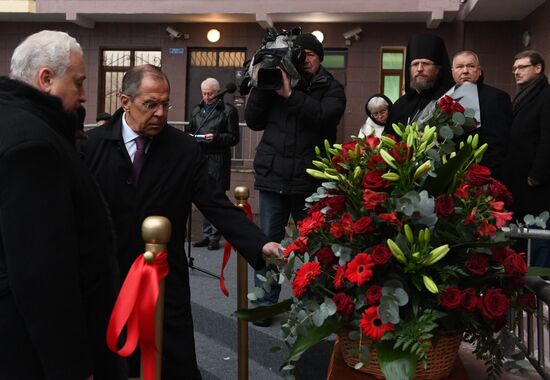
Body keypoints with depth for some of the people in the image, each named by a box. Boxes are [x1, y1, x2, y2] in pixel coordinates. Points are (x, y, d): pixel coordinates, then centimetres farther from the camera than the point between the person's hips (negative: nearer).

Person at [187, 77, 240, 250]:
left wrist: (216, 138, -17)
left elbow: (234, 137, -4)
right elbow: (190, 130, 26)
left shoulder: (228, 110, -1)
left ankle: (215, 236, 6)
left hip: (218, 160, -5)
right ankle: (207, 234, 18)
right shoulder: (197, 110, 17)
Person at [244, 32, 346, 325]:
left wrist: (290, 95, -21)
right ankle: (265, 303, 16)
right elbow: (253, 121, 5)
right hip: (273, 177, 2)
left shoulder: (330, 89, 6)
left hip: (310, 181, -2)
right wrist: (261, 86, -6)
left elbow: (324, 116, -15)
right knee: (268, 243, 5)